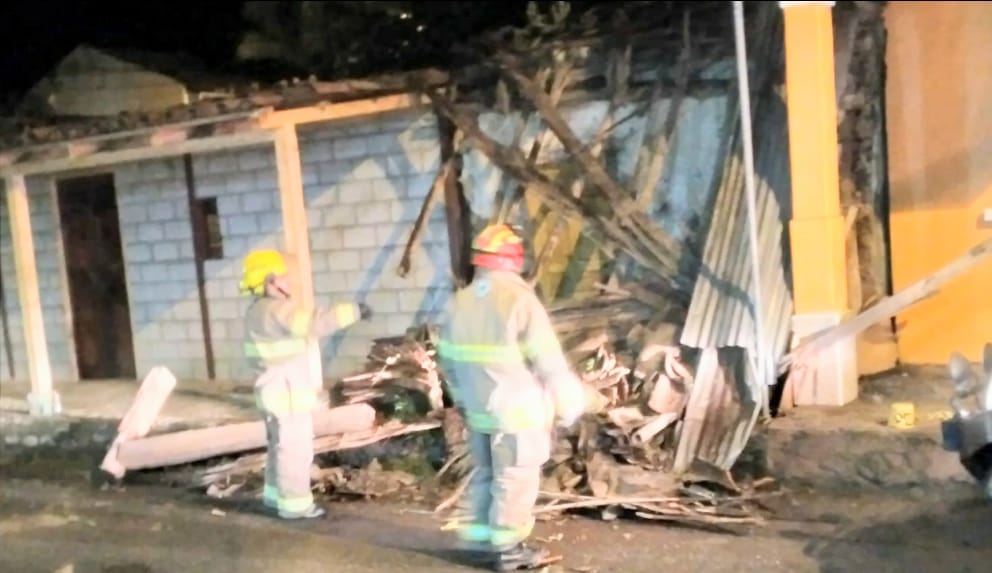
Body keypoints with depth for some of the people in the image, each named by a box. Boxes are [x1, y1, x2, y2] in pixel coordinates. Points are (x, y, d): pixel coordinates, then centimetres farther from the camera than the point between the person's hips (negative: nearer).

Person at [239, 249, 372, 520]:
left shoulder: (259, 311, 12)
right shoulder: (274, 310, -21)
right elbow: (316, 322, -31)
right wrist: (354, 311, -27)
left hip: (278, 393, 10)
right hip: (287, 395, -10)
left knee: (281, 446, 20)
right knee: (295, 449, -2)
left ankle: (276, 494, 31)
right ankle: (294, 504, 6)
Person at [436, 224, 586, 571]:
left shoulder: (459, 302, 5)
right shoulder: (519, 299, -17)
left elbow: (448, 360, 12)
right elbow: (549, 362, -16)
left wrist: (463, 399, 24)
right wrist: (568, 405, -4)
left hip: (479, 411, 7)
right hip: (519, 412, -6)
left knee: (485, 474, 20)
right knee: (516, 481, 6)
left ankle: (481, 537, 29)